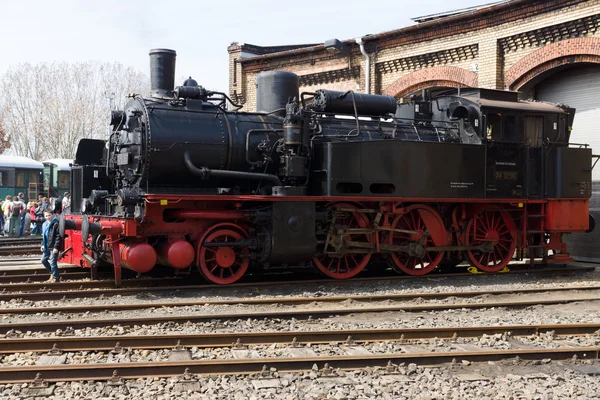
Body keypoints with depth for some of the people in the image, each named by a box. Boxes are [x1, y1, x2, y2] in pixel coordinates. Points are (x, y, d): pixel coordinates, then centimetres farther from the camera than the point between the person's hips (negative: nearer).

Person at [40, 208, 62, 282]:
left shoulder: (56, 224, -14)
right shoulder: (44, 224, 12)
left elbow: (58, 237, -16)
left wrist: (56, 247, -19)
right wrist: (43, 244, 11)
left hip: (53, 247, -9)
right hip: (47, 247, 9)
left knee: (53, 262, -6)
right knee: (43, 260, 14)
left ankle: (56, 278, 7)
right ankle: (52, 273, 30)